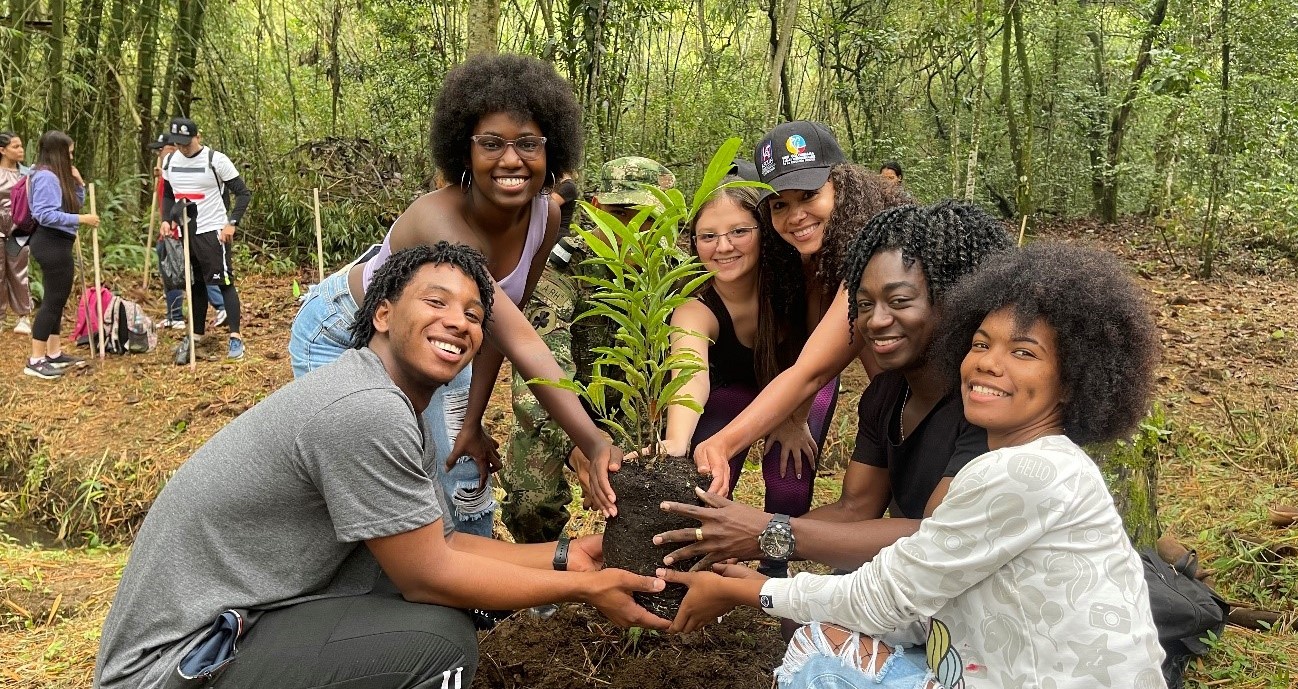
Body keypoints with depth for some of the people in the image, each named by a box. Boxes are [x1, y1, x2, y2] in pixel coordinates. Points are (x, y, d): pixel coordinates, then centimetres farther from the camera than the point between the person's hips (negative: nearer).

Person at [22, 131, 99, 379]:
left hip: (58, 244, 11)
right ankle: (35, 361, -4)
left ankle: (54, 353, 23)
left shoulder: (58, 176, 14)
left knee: (58, 298, 15)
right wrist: (81, 219, -23)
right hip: (51, 244, -11)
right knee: (53, 299, -8)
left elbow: (75, 204, 18)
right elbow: (45, 215, -24)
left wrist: (78, 183, 6)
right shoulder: (46, 176, -16)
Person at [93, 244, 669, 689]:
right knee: (441, 641, -19)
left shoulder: (391, 405, 7)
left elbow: (436, 544, 9)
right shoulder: (367, 411, -24)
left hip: (239, 617, 9)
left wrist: (565, 557, 5)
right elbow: (430, 575, -18)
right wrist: (584, 588, -10)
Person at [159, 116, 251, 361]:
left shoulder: (216, 160, -9)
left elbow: (243, 192, -7)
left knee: (224, 282, -7)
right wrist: (166, 220, 6)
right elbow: (168, 194, 22)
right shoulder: (169, 161, 8)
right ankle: (197, 334, 23)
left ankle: (235, 338, -6)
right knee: (194, 284, 13)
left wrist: (232, 223, -16)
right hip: (185, 231, 6)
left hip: (212, 231, -6)